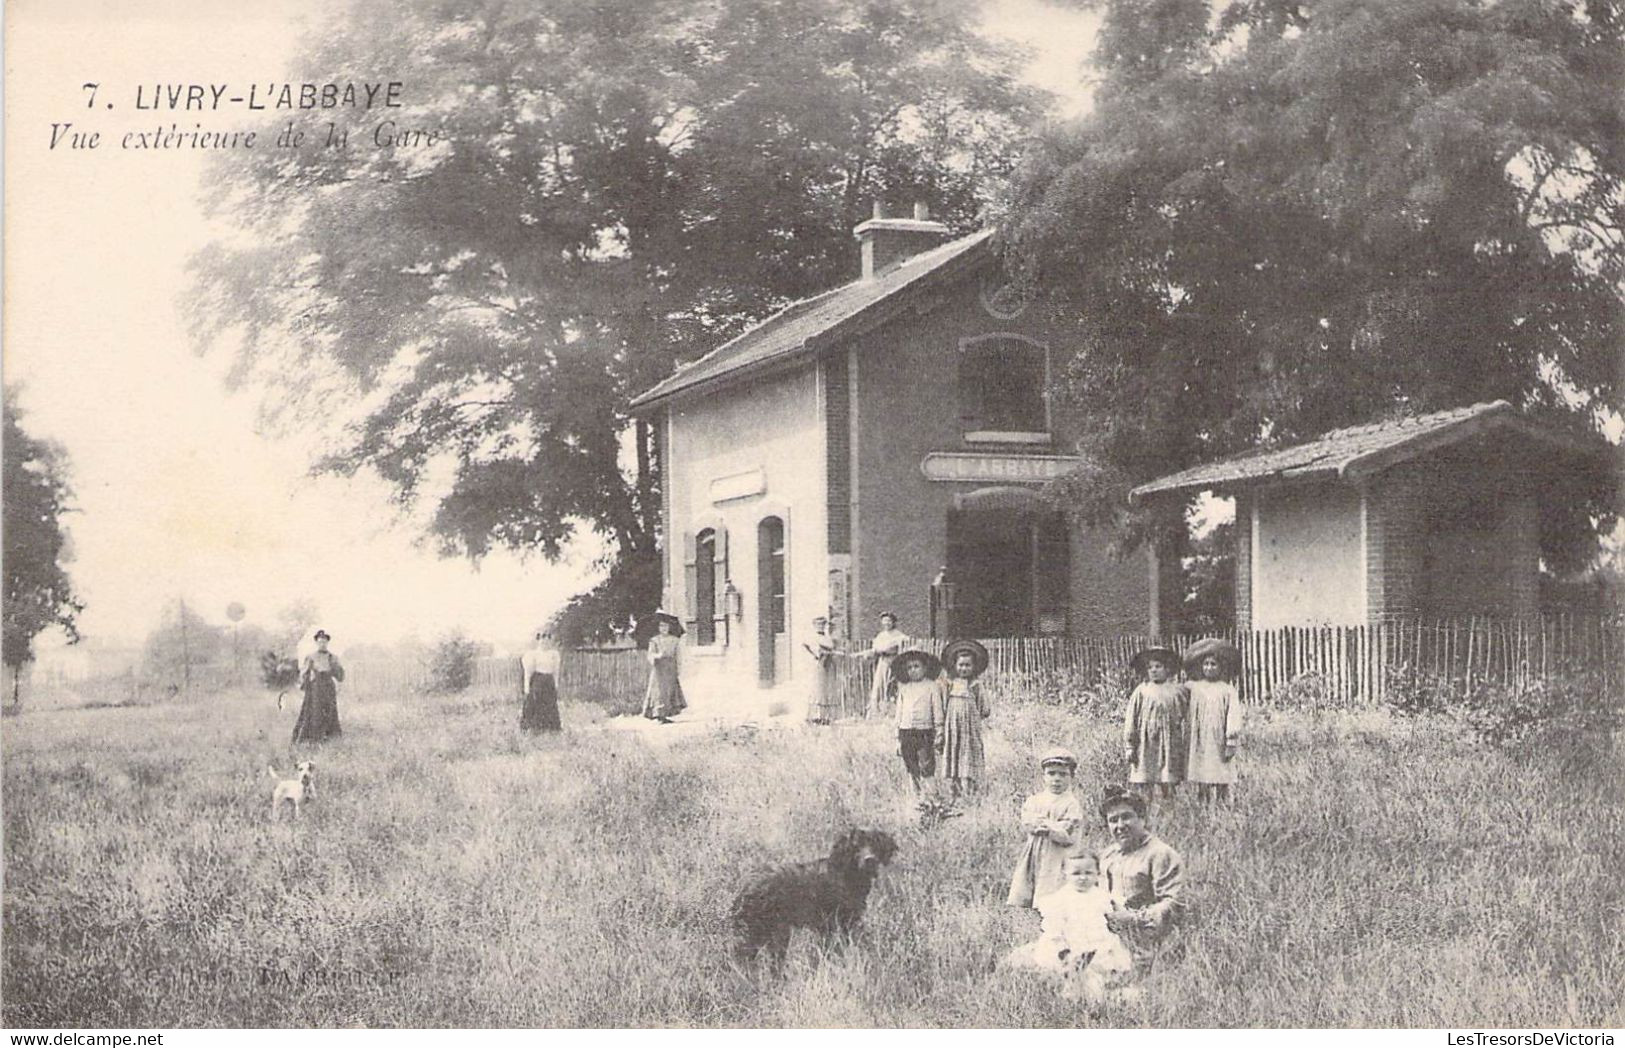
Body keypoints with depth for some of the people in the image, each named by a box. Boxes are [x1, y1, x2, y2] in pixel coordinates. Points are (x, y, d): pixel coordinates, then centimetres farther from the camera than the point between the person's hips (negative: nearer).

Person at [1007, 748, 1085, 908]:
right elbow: (1026, 823, -2)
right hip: (1033, 856, 5)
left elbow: (1066, 834, -11)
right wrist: (1055, 825, -13)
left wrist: (1042, 824, -12)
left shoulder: (1071, 803, -2)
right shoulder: (1034, 799, 13)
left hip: (1056, 859, -5)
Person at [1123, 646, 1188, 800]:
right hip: (1146, 744, -1)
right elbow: (1130, 720, 2)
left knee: (1167, 786, -1)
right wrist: (1129, 746, -2)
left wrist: (1184, 746, 9)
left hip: (1169, 745, 1)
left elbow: (1184, 719, 12)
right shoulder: (1141, 691, 3)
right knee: (1143, 784, -4)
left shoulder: (1178, 691, 7)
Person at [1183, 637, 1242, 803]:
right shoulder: (1193, 688, 6)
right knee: (1202, 783, 1)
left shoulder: (1228, 690, 1)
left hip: (1219, 745, -2)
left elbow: (1233, 716, -3)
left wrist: (1231, 742, -7)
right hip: (1200, 744, 2)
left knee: (1222, 783, -1)